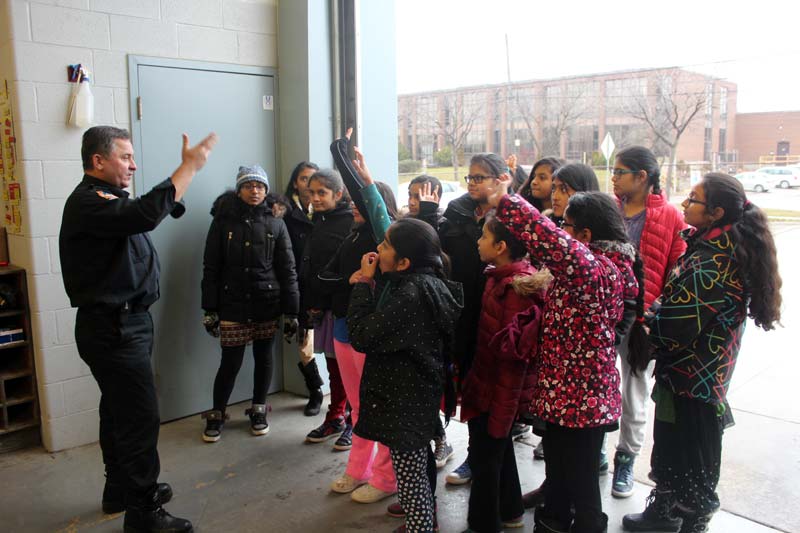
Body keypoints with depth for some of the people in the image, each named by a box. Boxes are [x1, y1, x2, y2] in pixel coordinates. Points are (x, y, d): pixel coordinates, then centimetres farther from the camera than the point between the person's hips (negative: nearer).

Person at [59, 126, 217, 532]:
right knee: (140, 418, -7)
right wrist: (189, 167, -29)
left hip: (122, 325, 11)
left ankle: (120, 490, 34)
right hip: (112, 329, -11)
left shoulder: (108, 198, 16)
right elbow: (146, 214, -35)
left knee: (120, 412, 20)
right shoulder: (87, 202, -18)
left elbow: (167, 207, 13)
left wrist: (187, 170, -3)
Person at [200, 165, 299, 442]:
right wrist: (210, 309, -3)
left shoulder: (276, 224, 2)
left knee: (263, 358, 10)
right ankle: (216, 415, 21)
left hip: (268, 304, 1)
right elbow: (211, 268, 1)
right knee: (230, 362, 1)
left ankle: (258, 411, 29)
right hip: (232, 305, -1)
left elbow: (287, 270, 1)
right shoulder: (223, 221, 1)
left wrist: (291, 312, -3)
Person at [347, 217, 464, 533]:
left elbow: (362, 336, -23)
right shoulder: (428, 283, 2)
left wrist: (363, 285, -15)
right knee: (419, 458, 28)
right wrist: (369, 288, -2)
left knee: (409, 471, 2)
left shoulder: (410, 293, -27)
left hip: (404, 397, -11)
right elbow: (385, 323, 12)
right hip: (419, 388, 11)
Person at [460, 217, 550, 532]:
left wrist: (500, 414, -20)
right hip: (487, 383, 9)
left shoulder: (517, 288, -23)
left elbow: (513, 354, -23)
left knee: (484, 456, 7)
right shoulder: (500, 277, 4)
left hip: (499, 391, -9)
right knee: (500, 449, 24)